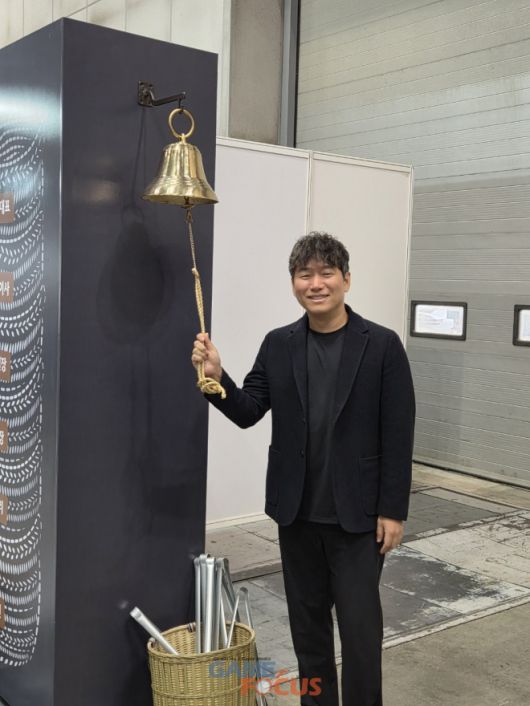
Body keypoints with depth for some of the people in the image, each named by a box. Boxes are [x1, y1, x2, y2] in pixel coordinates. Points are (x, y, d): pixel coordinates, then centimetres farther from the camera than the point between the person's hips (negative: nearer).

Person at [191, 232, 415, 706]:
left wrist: (393, 510, -8)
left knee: (359, 626, 4)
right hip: (297, 512, 4)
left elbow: (398, 435, -7)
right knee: (307, 622, 16)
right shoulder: (278, 345, 2)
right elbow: (247, 412, 1)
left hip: (358, 513, -3)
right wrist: (216, 376, -17)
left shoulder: (381, 345, -7)